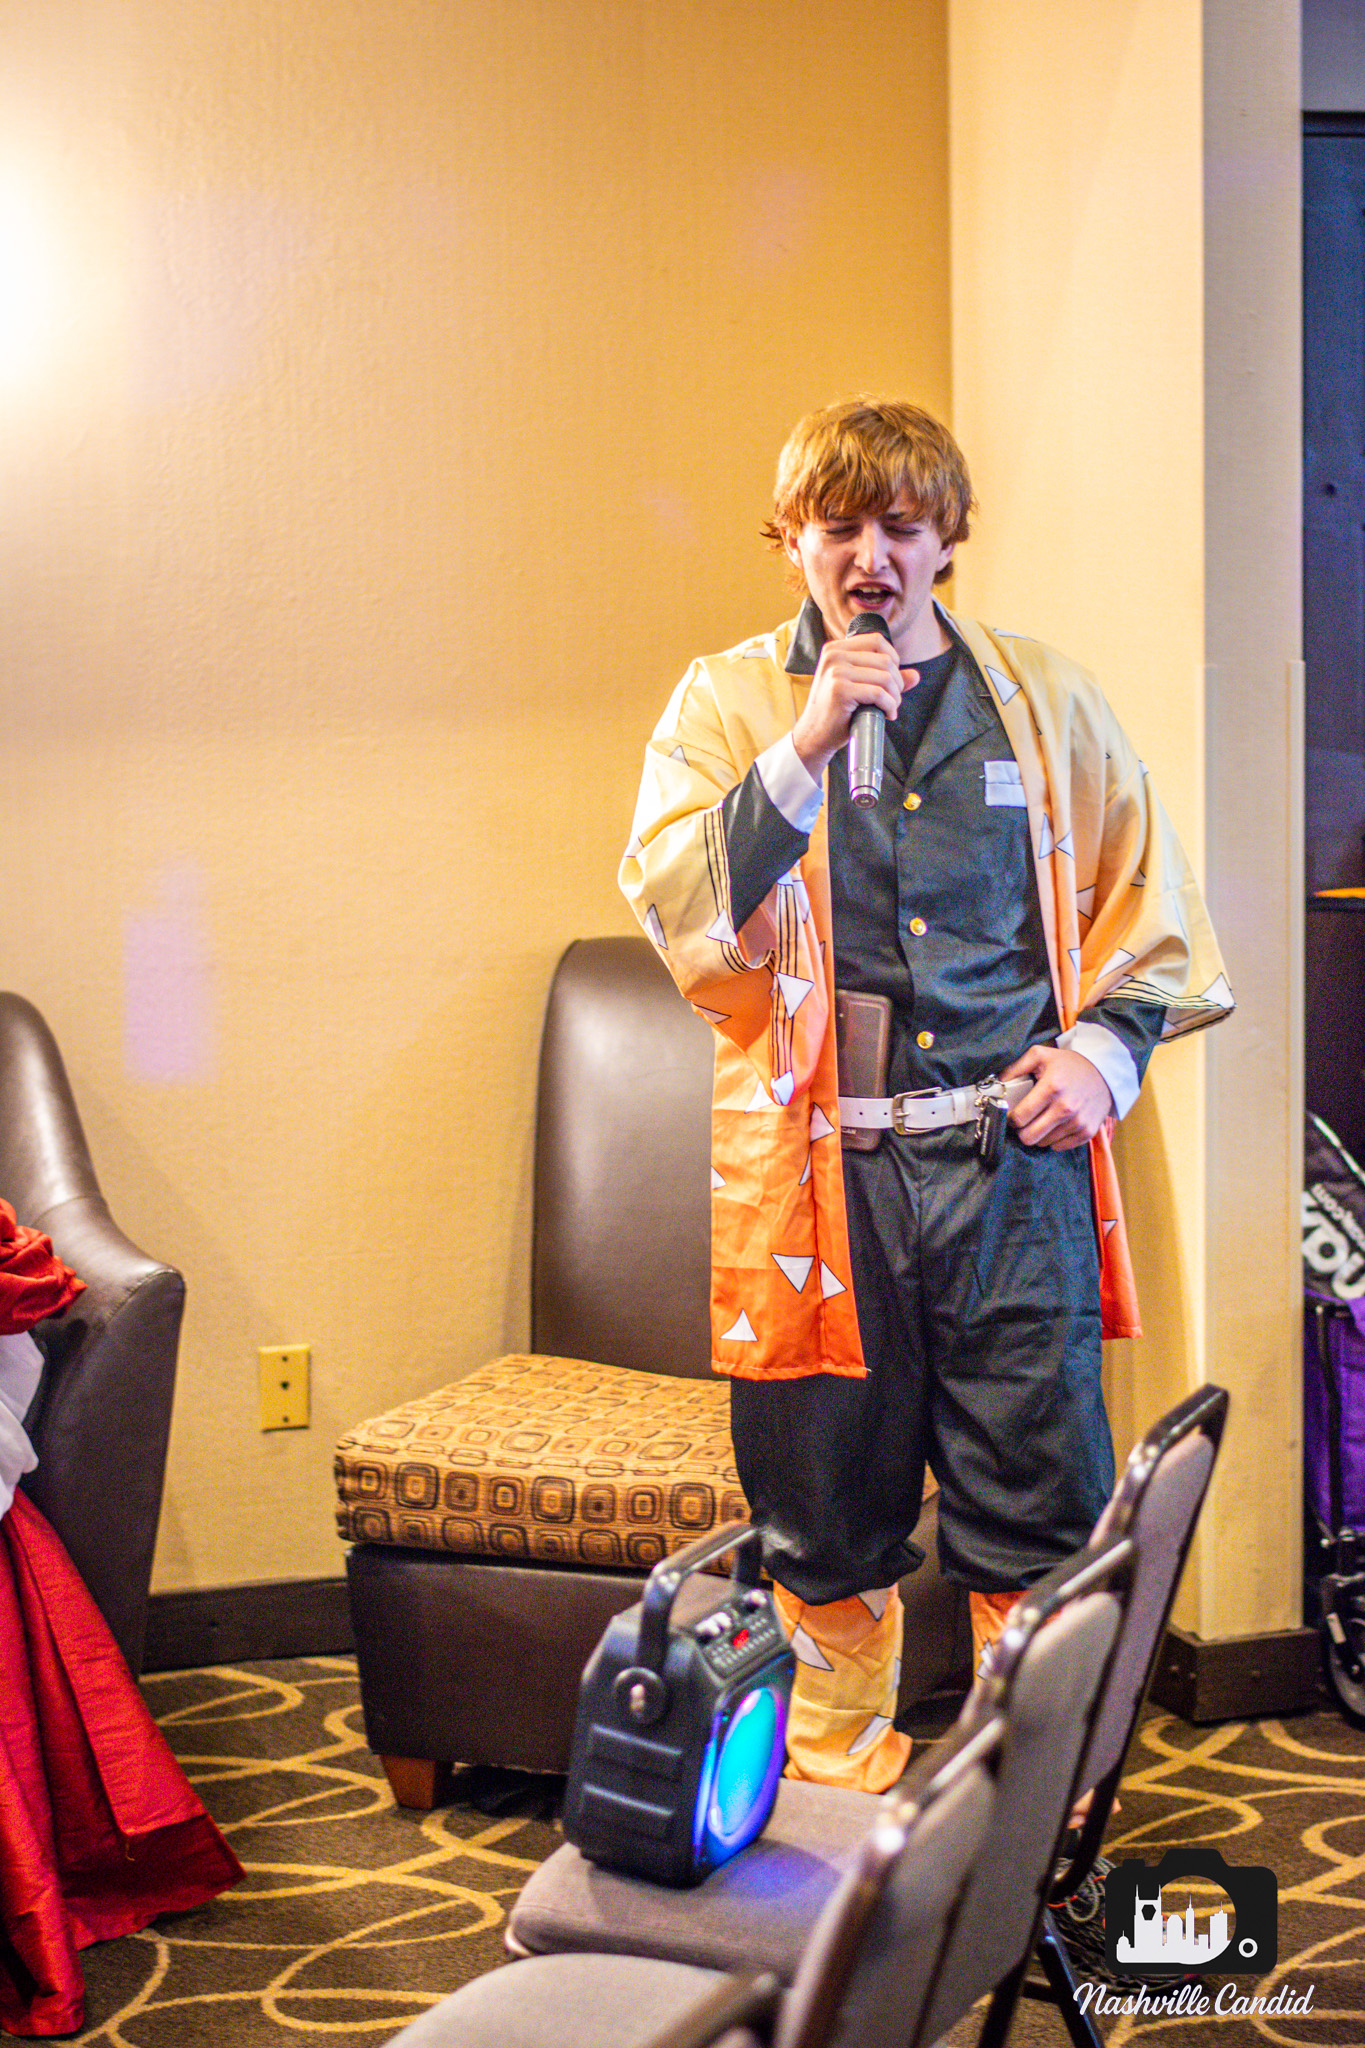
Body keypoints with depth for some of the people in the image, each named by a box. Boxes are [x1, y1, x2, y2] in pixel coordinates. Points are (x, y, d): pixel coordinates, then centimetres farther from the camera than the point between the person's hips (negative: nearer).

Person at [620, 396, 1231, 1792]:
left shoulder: (1044, 701, 10)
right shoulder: (728, 705, 5)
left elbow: (1150, 906, 18)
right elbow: (678, 915, -10)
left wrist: (1105, 1044, 2)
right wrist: (809, 744, -17)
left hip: (1013, 1156, 1)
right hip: (820, 1166, -1)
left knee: (1040, 1504, 4)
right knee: (828, 1517, 8)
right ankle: (836, 1792, 26)